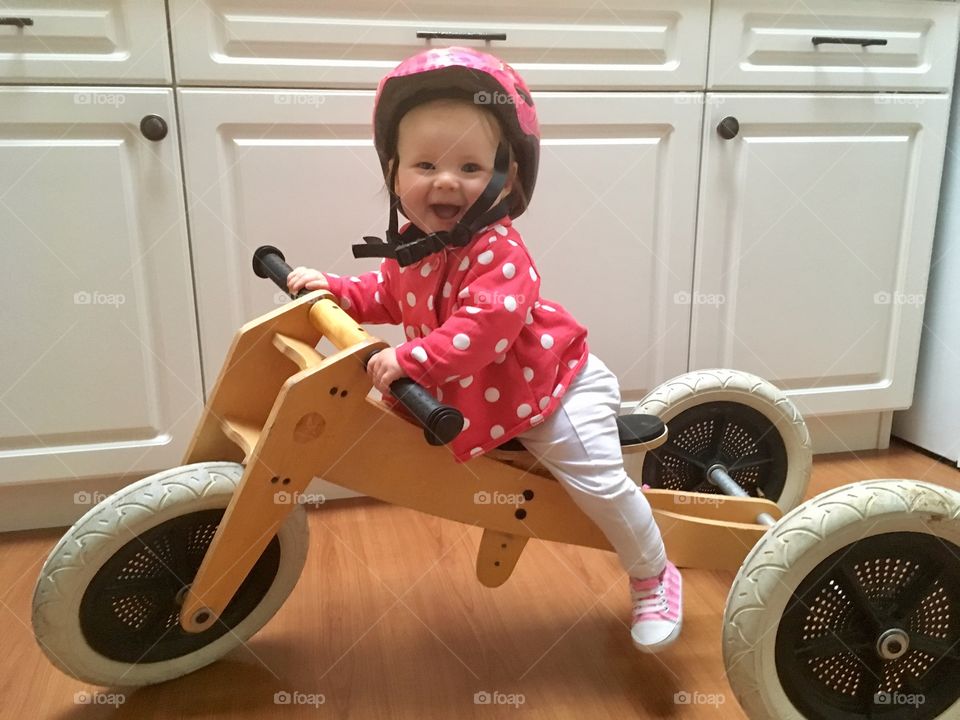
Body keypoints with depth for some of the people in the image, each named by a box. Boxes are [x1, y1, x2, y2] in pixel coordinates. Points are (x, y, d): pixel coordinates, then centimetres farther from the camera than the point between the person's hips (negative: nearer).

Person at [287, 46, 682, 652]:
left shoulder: (498, 251, -30)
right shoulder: (411, 242, -4)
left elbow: (484, 325, -44)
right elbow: (387, 296, 14)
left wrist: (411, 360, -46)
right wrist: (333, 287, 3)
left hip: (555, 386, -8)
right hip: (483, 398, 8)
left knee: (597, 479, -9)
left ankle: (655, 579, 13)